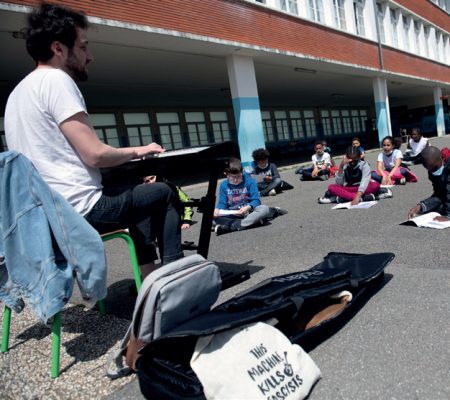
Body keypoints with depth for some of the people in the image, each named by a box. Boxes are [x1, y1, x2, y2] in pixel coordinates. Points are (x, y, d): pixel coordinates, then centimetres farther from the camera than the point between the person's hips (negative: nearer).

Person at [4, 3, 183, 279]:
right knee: (162, 194, 8)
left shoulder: (19, 91, 16)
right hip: (80, 209, -9)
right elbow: (95, 154, -20)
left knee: (136, 193, 27)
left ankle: (149, 276, 25)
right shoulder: (55, 79, -13)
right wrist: (138, 151, -2)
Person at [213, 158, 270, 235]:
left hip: (248, 212, -2)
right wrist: (217, 210, -23)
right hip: (232, 215, 2)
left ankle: (231, 227, -35)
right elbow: (222, 203, 1)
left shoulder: (249, 181, -6)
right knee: (214, 215, -24)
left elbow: (256, 200, -11)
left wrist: (248, 207, -32)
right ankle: (252, 221, -27)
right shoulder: (224, 185, 1)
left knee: (264, 209, -32)